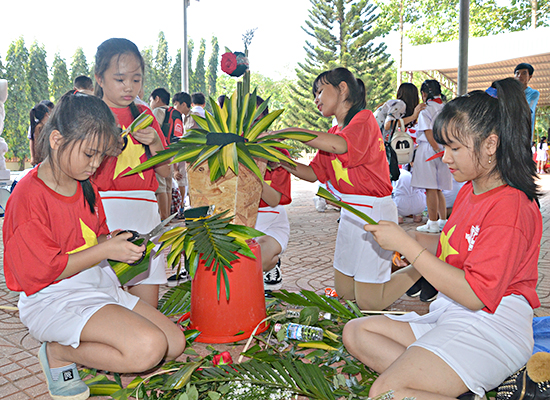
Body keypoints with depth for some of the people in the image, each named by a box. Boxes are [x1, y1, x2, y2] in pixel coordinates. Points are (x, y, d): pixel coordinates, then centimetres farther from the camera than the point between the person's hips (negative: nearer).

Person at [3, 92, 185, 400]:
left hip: (101, 285, 9)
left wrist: (114, 241, -4)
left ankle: (83, 347, 9)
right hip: (55, 299, -9)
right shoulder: (28, 197, -19)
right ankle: (58, 353, -4)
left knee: (175, 343, 2)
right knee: (148, 348, -26)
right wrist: (104, 250, -20)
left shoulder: (86, 187, 8)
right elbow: (42, 271, -19)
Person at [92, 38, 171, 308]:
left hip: (145, 211, 4)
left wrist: (155, 143, -3)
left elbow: (165, 172, 14)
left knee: (148, 306, 3)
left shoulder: (144, 115, 16)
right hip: (105, 212, -3)